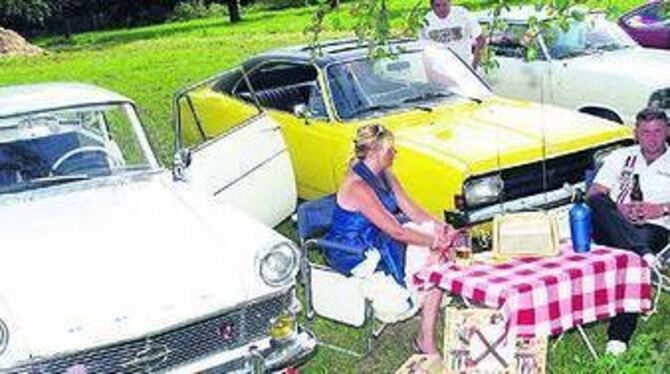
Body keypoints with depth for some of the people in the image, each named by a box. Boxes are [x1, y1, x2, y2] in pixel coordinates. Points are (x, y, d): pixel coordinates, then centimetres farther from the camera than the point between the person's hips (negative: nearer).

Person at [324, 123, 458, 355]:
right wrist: (434, 241, -20)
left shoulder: (384, 174, 2)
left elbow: (409, 208, 5)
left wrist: (438, 226, -11)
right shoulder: (358, 187, -28)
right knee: (434, 261, -16)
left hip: (379, 236, 9)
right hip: (355, 255, -9)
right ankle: (425, 341, -3)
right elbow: (396, 232, -27)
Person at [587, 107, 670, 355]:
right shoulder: (620, 157, 23)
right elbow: (593, 194, 11)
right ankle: (643, 253, -47)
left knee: (638, 247, -37)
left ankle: (619, 337, -40)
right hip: (612, 228, 2)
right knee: (598, 201, -30)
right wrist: (618, 207, -7)